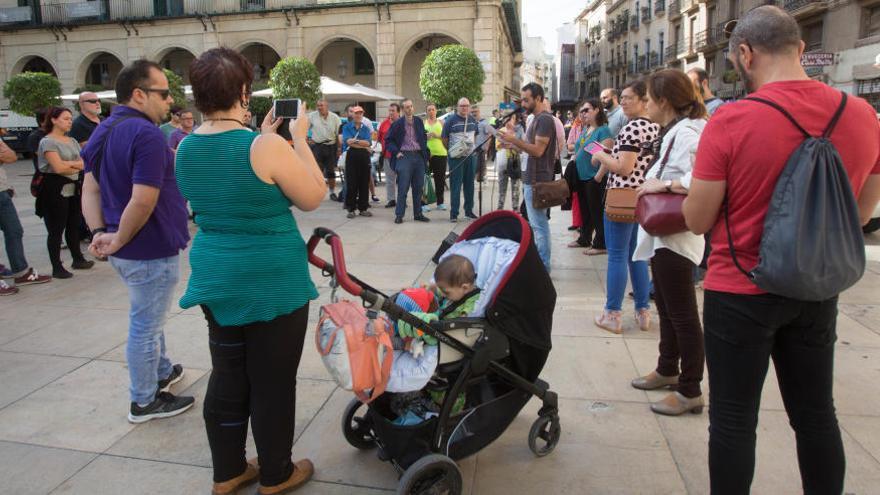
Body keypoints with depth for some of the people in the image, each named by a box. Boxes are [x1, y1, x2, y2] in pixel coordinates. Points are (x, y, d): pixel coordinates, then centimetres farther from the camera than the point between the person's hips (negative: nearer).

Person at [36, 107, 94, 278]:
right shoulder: (48, 141, -9)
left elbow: (84, 164, 4)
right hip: (55, 190, -7)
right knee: (56, 230, 0)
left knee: (74, 226, 14)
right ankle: (57, 268, 7)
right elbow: (58, 168, -18)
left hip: (73, 189, 7)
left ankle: (78, 259, 26)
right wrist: (76, 166, -3)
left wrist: (68, 163, -13)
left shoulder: (72, 141, 13)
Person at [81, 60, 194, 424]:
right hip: (150, 251, -10)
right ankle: (145, 401, 20)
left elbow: (90, 189, 7)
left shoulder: (104, 131, 10)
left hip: (127, 250, 10)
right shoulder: (146, 134, -21)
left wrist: (101, 233, -2)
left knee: (149, 317, 26)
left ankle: (162, 371, 45)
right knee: (146, 325, 5)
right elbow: (143, 201, -29)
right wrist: (119, 240, -16)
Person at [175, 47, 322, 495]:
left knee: (227, 377, 18)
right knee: (272, 382, 9)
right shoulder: (266, 147, -20)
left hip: (216, 279, 7)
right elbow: (313, 198, -9)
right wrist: (299, 139, -2)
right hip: (273, 283, -7)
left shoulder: (187, 148, 2)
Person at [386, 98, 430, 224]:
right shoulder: (397, 123, -2)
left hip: (418, 156, 4)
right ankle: (399, 215, 3)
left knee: (418, 187, 8)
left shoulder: (419, 121, 9)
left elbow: (424, 137, 19)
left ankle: (418, 214, 17)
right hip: (404, 156, -4)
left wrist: (425, 154, 10)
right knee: (403, 188, -4)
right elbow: (388, 140, 4)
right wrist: (396, 152, -7)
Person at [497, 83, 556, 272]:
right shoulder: (537, 119, 16)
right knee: (537, 222, 14)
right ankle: (539, 261, 22)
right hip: (532, 179, 10)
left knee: (539, 224, -5)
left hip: (537, 181, -10)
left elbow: (538, 150, -22)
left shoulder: (545, 119, -15)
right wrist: (512, 141, 8)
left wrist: (514, 139, -20)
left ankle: (542, 267, 1)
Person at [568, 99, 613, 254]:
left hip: (595, 179, -8)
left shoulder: (603, 130, -12)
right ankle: (584, 239, 30)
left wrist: (599, 176, -21)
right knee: (584, 211, 17)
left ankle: (600, 244, 9)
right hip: (581, 177, 8)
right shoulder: (584, 130, 13)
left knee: (597, 212, 0)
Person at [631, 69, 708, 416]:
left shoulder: (685, 133, -18)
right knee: (666, 308, 21)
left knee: (683, 315, -2)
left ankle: (690, 391, 10)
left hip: (676, 235, -11)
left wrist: (662, 184, -26)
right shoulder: (674, 131, 15)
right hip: (663, 234, 11)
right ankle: (668, 370, 37)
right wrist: (656, 183, 7)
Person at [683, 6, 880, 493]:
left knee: (733, 420, 9)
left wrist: (702, 186, 6)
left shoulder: (730, 121, -18)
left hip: (739, 293, -5)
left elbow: (697, 221, -13)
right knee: (816, 415, 20)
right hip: (816, 293, 5)